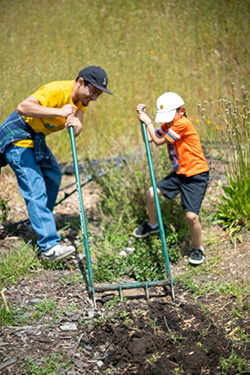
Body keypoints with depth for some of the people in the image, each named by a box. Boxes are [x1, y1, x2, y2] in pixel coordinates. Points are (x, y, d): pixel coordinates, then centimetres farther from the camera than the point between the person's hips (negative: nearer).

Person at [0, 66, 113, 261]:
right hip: (17, 137, -10)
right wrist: (59, 112, -42)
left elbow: (77, 128, -15)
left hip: (37, 137, 10)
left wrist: (76, 124, -38)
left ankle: (43, 222, 41)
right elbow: (23, 107, -40)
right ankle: (49, 245, -21)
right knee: (35, 189, -17)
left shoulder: (81, 98, -1)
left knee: (53, 174, 22)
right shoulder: (57, 91, -27)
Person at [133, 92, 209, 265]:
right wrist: (143, 116, -1)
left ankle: (198, 249, 9)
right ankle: (153, 225, 35)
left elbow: (158, 141, -16)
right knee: (151, 193, 8)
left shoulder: (183, 124, -21)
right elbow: (150, 138, 5)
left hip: (196, 175, -9)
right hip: (179, 173, 9)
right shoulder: (168, 125, 7)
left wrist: (147, 121, -7)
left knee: (191, 215, -16)